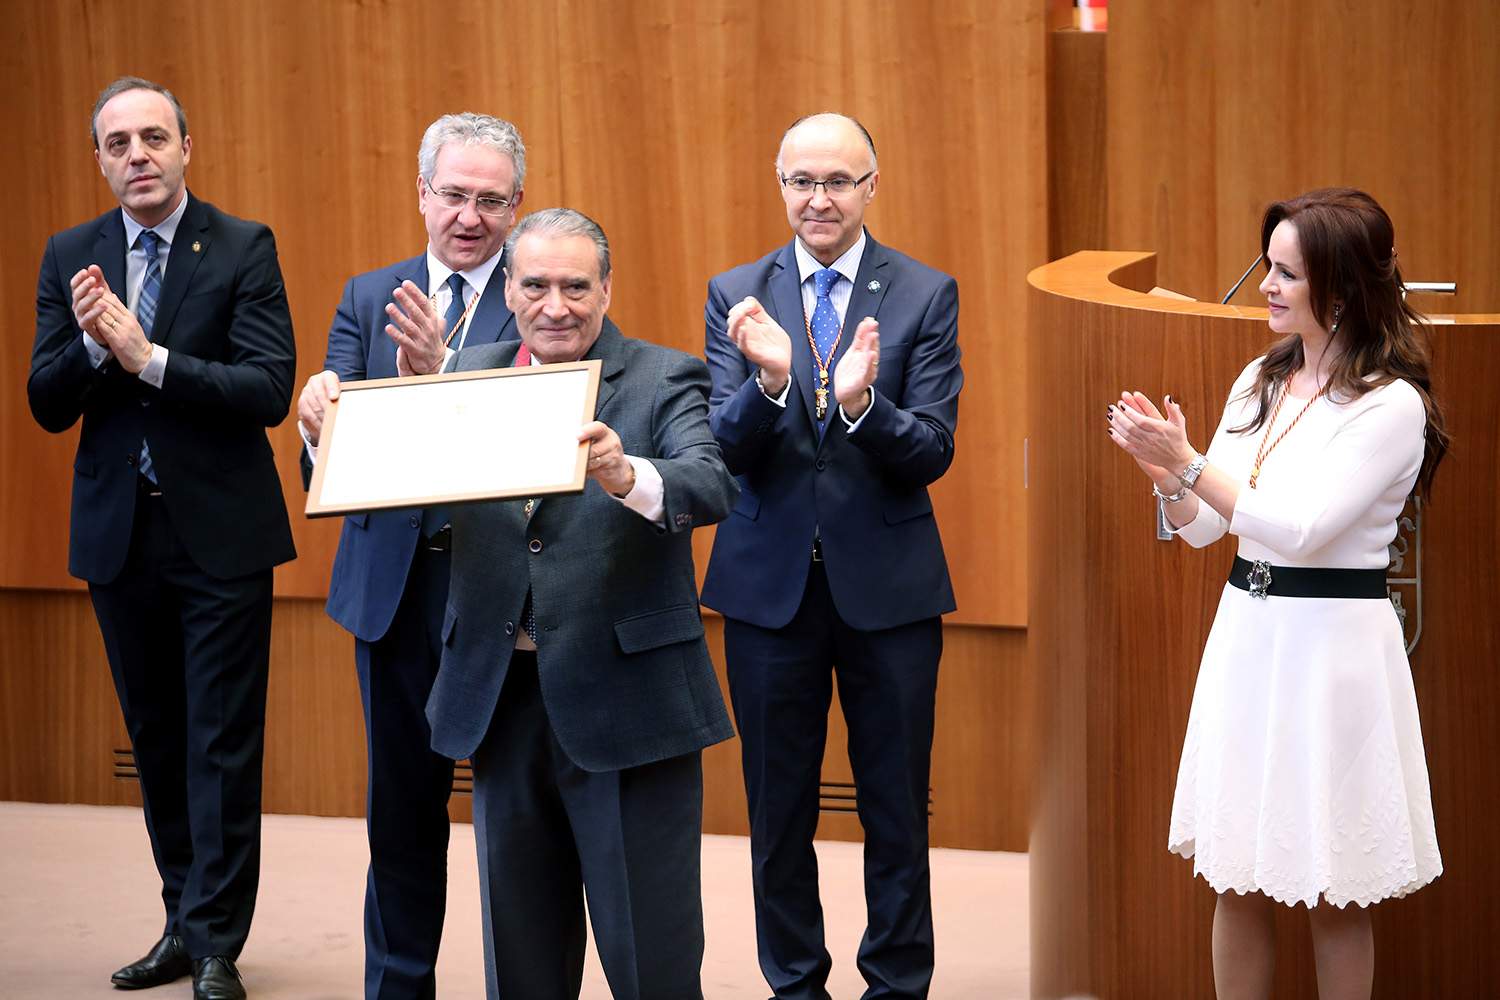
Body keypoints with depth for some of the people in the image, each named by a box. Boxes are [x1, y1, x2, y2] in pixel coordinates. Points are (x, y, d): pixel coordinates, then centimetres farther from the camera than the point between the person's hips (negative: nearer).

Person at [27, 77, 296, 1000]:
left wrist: (148, 357, -23)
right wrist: (92, 344, -18)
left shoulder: (245, 248, -6)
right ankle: (186, 920, 24)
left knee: (222, 743, -2)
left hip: (220, 533, -4)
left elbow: (271, 391, -15)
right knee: (156, 739, 13)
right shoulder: (70, 257, 5)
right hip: (119, 533, 4)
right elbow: (47, 406, 2)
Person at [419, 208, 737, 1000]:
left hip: (627, 701, -4)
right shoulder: (469, 373, 9)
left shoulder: (664, 381, -4)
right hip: (503, 700, 4)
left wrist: (629, 478, -42)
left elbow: (713, 486, -22)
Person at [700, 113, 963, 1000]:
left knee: (896, 808, 8)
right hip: (770, 583, 1)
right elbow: (725, 452, -7)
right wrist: (768, 381, -26)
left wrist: (860, 402, -28)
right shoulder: (736, 295, 2)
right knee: (779, 808, 11)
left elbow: (932, 454, -9)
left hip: (888, 585, -1)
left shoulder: (926, 295, -2)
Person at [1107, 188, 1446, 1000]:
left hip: (1333, 647, -6)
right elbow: (1200, 529, 11)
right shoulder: (1260, 382, 9)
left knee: (1332, 893, 3)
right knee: (1237, 880, 10)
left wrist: (1188, 463, -20)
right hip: (1248, 632, 7)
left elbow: (1300, 528, -19)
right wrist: (1161, 469, -8)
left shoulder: (1391, 405, -12)